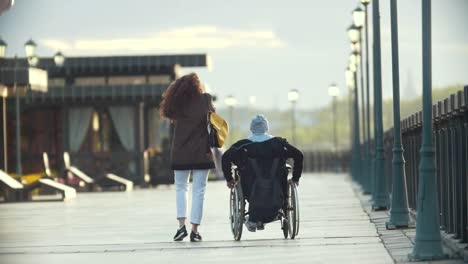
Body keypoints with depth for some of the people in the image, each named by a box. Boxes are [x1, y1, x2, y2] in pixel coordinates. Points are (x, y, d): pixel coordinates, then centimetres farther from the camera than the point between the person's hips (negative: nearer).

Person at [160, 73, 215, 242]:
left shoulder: (176, 103, 1)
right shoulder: (205, 99, -7)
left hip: (180, 154, 3)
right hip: (201, 153, -3)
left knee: (181, 188, 17)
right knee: (198, 190, 4)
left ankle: (181, 225, 1)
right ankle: (195, 231, 0)